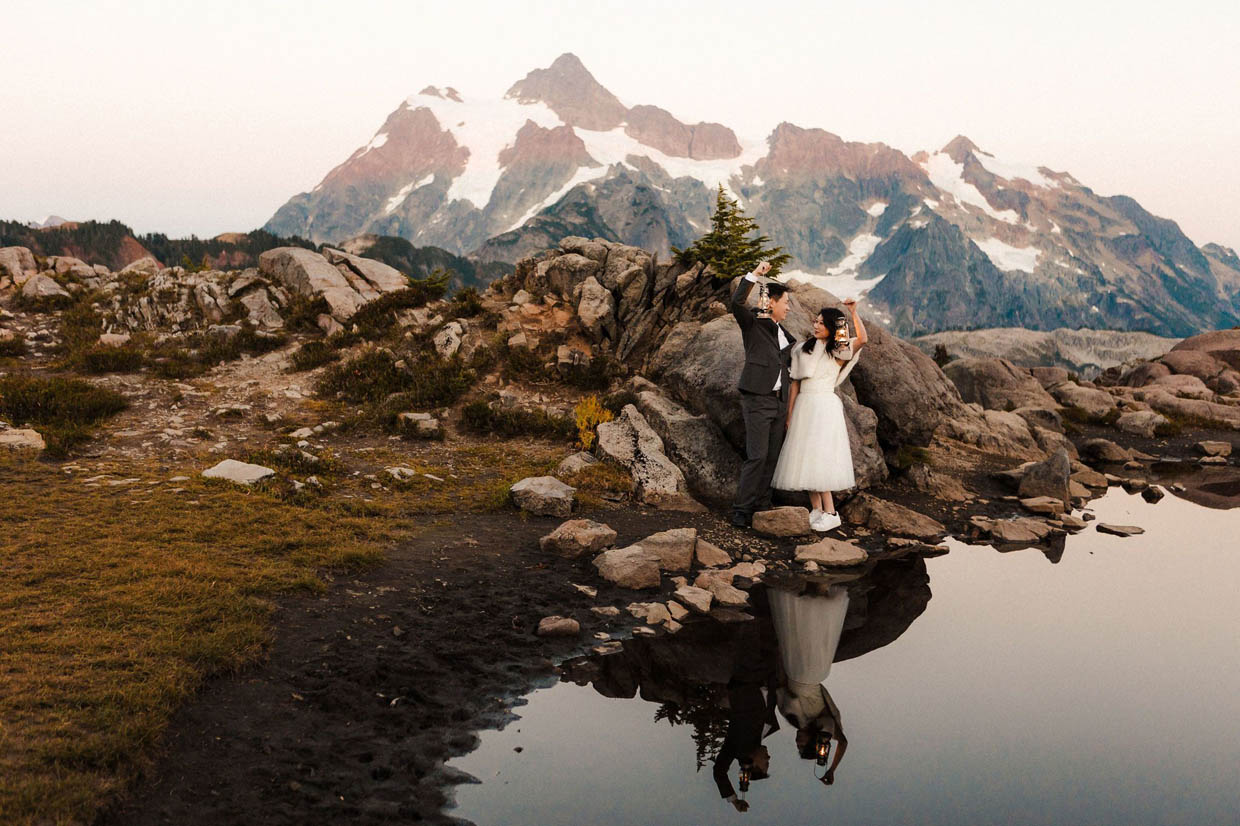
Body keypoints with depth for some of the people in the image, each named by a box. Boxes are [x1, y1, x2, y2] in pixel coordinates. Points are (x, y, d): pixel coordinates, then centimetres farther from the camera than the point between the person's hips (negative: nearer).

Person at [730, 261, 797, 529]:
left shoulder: (784, 334, 20)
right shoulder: (752, 324, -2)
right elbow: (737, 302, -21)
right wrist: (754, 275, -23)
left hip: (779, 401, 8)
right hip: (758, 399, -7)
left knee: (772, 457, 7)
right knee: (757, 456, -12)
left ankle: (762, 506, 14)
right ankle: (741, 510, -5)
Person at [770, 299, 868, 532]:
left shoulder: (839, 352, 0)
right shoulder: (804, 349, 13)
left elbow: (863, 339, -21)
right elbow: (795, 384, 12)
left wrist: (853, 313, -21)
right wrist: (790, 415, 9)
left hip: (825, 406, -5)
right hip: (804, 406, 5)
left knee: (819, 458, -12)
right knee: (806, 459, 4)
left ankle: (830, 513, -7)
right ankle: (816, 511, 10)